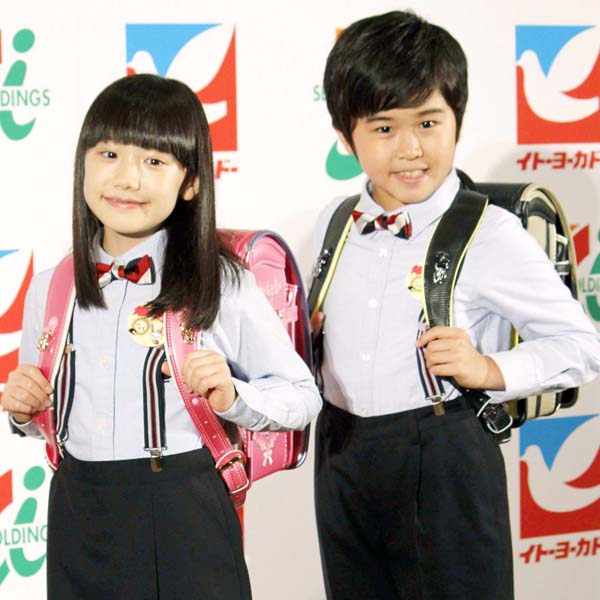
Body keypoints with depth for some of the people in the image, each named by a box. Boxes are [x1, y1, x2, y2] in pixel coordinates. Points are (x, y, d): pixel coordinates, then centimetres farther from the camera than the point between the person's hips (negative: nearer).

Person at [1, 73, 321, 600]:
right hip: (79, 515, 4)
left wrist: (233, 397, -18)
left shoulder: (223, 285, -7)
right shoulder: (49, 290, 5)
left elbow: (302, 398, -1)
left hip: (183, 516, -4)